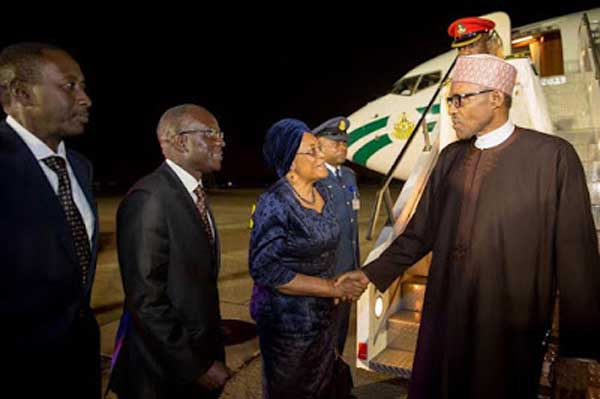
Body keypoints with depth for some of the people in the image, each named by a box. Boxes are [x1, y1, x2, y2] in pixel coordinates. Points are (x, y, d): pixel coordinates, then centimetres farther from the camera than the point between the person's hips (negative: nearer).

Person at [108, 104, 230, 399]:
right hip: (167, 363, -8)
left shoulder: (194, 193, 4)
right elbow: (146, 299, -24)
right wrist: (197, 364, -16)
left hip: (200, 344, 8)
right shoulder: (149, 199, -24)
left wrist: (206, 354, 11)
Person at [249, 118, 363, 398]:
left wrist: (340, 284, 0)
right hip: (287, 318, -6)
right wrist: (333, 288, -23)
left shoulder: (322, 192, 0)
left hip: (323, 313, 7)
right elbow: (265, 269, -25)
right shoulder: (275, 204, -23)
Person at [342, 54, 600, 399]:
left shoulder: (553, 155, -9)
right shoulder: (450, 157, 5)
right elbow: (422, 230, 7)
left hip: (510, 322, -4)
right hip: (446, 313, 5)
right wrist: (373, 273, 3)